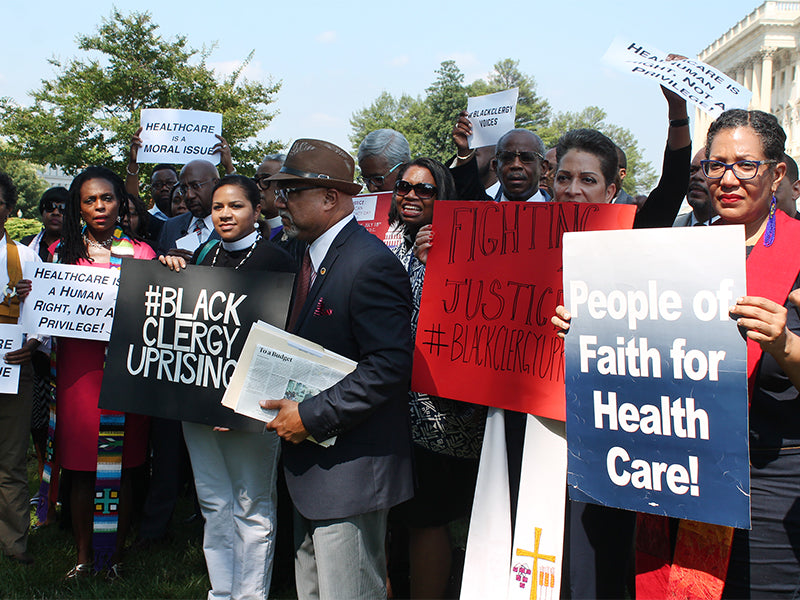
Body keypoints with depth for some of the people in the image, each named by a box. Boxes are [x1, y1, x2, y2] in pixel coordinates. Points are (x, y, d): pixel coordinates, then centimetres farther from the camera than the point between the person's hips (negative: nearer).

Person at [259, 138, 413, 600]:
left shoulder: (371, 264, -19)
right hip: (310, 464, 10)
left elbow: (390, 367, -25)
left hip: (350, 472, -10)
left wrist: (311, 416, -22)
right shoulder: (308, 255, 12)